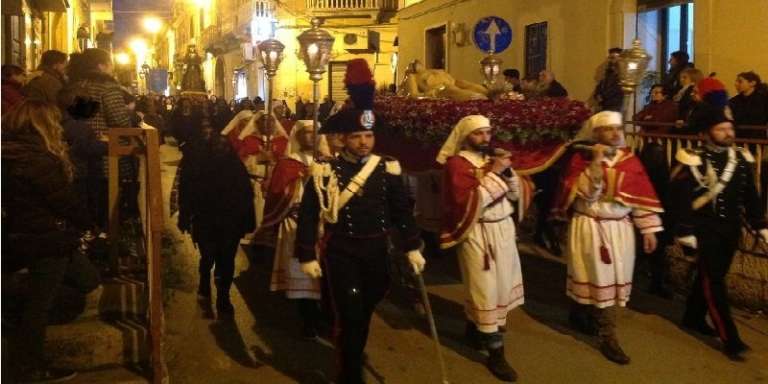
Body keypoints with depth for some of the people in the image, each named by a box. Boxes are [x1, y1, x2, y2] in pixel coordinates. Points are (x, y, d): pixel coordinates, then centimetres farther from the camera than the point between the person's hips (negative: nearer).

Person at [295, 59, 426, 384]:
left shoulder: (388, 169, -2)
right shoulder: (325, 172, -11)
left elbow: (402, 210, 5)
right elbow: (308, 215, -8)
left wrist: (412, 247, 3)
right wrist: (307, 256, -9)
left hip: (376, 251, 4)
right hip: (341, 252, -4)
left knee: (365, 311, 19)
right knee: (350, 314, -5)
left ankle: (352, 356, 46)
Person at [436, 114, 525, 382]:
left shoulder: (492, 158, 11)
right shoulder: (457, 163, -11)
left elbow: (515, 194, 11)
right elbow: (468, 202, -22)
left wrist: (508, 172, -7)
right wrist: (493, 174, -23)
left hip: (503, 228, 8)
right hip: (478, 234, -8)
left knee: (502, 284, 17)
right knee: (485, 290, -4)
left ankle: (474, 329, 37)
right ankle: (495, 353, 2)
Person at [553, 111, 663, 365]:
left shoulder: (629, 159, 3)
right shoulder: (581, 159, -8)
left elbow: (642, 195, 5)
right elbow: (579, 194, -20)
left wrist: (648, 229, 2)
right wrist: (595, 163, -25)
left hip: (620, 229, 5)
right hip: (590, 228, -5)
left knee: (615, 277, 12)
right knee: (600, 279, -1)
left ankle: (581, 316, 32)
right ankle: (607, 337, 7)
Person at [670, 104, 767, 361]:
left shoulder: (741, 158, 6)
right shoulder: (693, 161, -13)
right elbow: (681, 199, -15)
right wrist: (685, 232, -17)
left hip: (731, 229, 6)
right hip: (705, 230, -6)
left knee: (713, 277, 17)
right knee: (713, 281, -5)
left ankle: (693, 318, 37)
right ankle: (730, 340, -2)